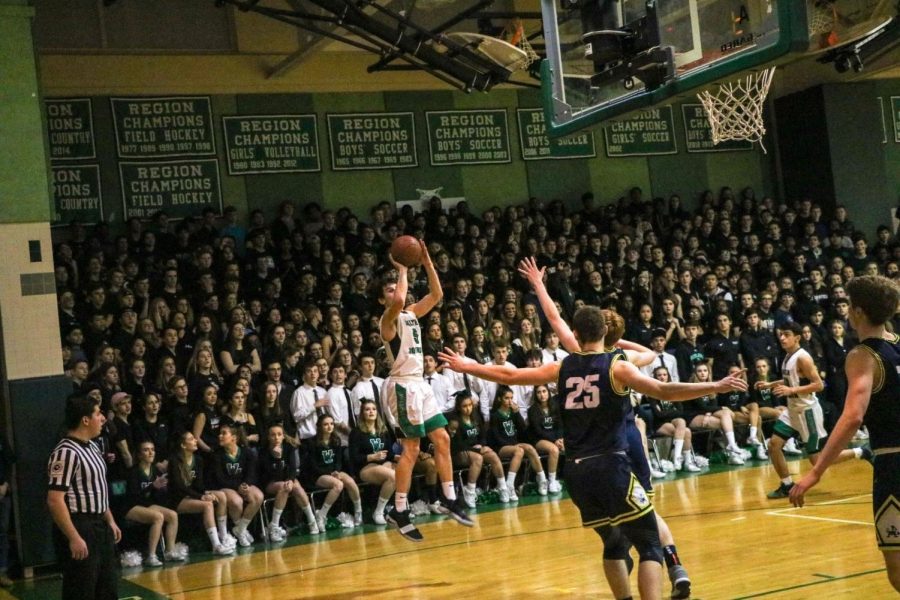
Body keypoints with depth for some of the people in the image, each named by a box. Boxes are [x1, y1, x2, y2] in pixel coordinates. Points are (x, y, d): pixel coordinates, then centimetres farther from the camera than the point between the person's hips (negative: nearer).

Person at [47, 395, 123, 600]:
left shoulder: (91, 447, 12)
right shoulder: (66, 452, -19)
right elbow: (55, 500, -24)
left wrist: (110, 521, 21)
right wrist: (74, 538, -25)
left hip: (99, 527, 10)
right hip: (79, 528, -10)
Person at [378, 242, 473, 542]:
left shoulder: (411, 314, 14)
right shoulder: (389, 318, -10)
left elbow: (437, 294, 13)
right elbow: (399, 301, -32)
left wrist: (427, 263, 4)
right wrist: (402, 269, -20)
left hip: (420, 383, 9)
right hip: (403, 385, -8)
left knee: (442, 439, 8)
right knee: (411, 449, -7)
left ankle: (448, 499, 16)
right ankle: (399, 511, -2)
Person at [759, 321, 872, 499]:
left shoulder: (802, 357, -19)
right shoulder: (788, 357, 9)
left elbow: (819, 385, -23)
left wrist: (791, 390, -29)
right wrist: (771, 384, 15)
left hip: (807, 411, -9)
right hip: (793, 410, 9)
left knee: (818, 461, -4)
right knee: (773, 445, 3)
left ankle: (860, 453, 10)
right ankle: (787, 486, 15)